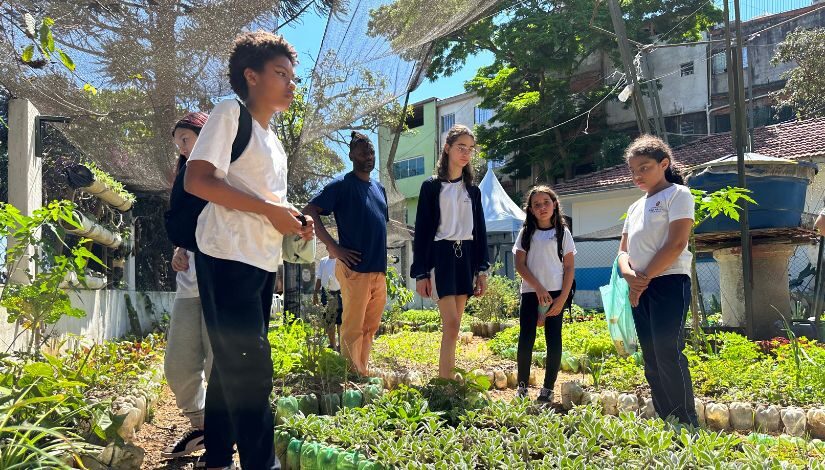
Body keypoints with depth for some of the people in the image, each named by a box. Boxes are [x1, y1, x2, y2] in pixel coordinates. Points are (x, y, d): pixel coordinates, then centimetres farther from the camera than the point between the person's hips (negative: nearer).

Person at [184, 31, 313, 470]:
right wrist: (270, 209, -18)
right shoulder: (230, 113, -6)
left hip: (263, 263, 9)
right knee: (249, 369, -9)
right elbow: (197, 180, -17)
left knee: (232, 367, 14)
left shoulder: (274, 142, 20)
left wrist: (293, 220, 6)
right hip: (228, 259, -9)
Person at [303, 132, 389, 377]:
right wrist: (334, 247, -15)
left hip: (379, 271, 7)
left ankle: (363, 374, 23)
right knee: (353, 329, -2)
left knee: (369, 328, 13)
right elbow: (309, 211, -11)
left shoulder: (379, 188, 17)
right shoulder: (342, 185, -4)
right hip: (355, 269, -7)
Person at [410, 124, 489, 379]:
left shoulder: (473, 190, 14)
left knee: (453, 327, 5)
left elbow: (480, 231, 14)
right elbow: (422, 231, -2)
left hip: (465, 257, 5)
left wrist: (482, 270, 6)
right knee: (452, 325, -14)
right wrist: (420, 273, -8)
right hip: (441, 256, -5)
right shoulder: (432, 186, 1)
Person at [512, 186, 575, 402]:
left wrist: (563, 298, -7)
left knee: (554, 341, -1)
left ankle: (548, 388, 8)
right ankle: (522, 386, 9)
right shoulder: (526, 233, 7)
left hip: (556, 294, -1)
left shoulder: (562, 232, 5)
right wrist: (539, 288, -11)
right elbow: (520, 265, 1)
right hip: (531, 293, 1)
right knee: (526, 340, -2)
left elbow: (570, 267, 3)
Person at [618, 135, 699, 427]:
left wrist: (645, 278, -12)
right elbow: (623, 249, 17)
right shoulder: (635, 207, 21)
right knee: (651, 359, 7)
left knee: (668, 354, -16)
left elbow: (676, 243, -12)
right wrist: (629, 274, -6)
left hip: (669, 283, -8)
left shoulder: (677, 194, -1)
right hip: (640, 289, 8)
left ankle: (688, 427, -10)